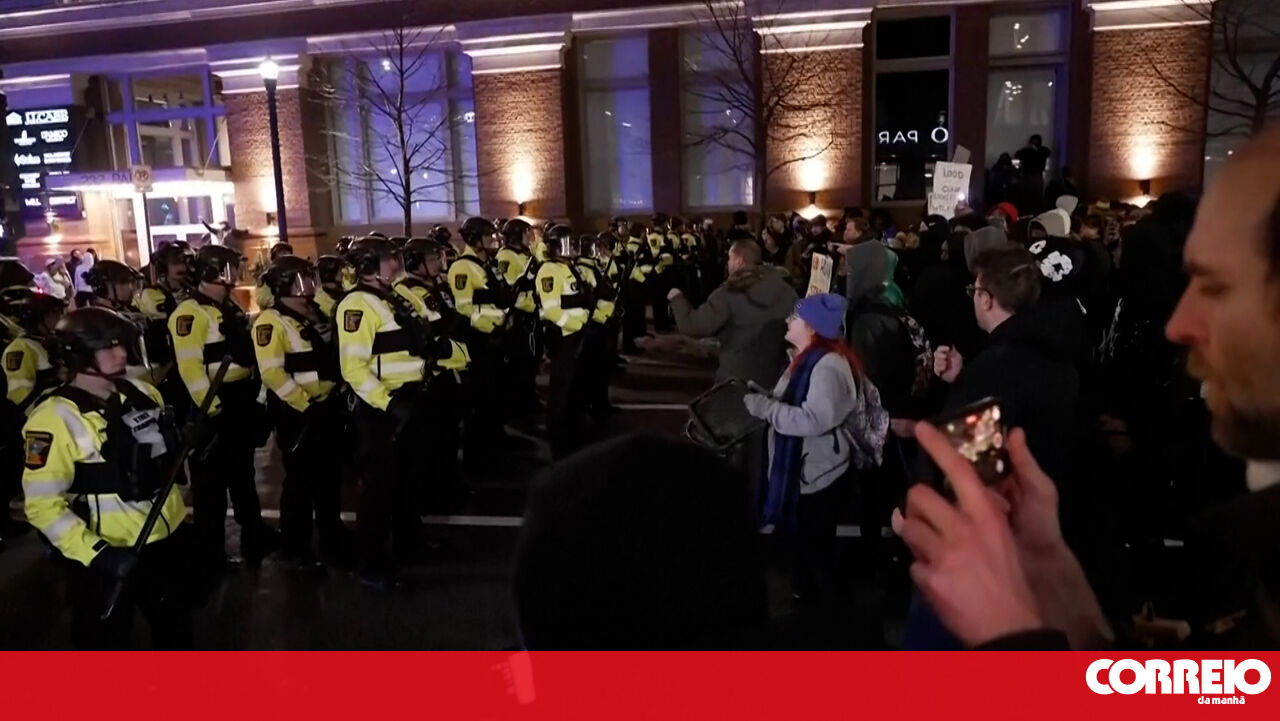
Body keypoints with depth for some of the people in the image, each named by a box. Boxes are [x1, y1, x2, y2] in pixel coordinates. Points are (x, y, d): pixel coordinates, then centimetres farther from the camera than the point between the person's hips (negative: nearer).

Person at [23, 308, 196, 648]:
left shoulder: (142, 393, 3)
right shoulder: (55, 418, -19)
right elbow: (43, 504, -20)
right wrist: (96, 554, -27)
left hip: (169, 535, 7)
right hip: (107, 556, -6)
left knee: (175, 625, 26)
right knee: (107, 644, 13)